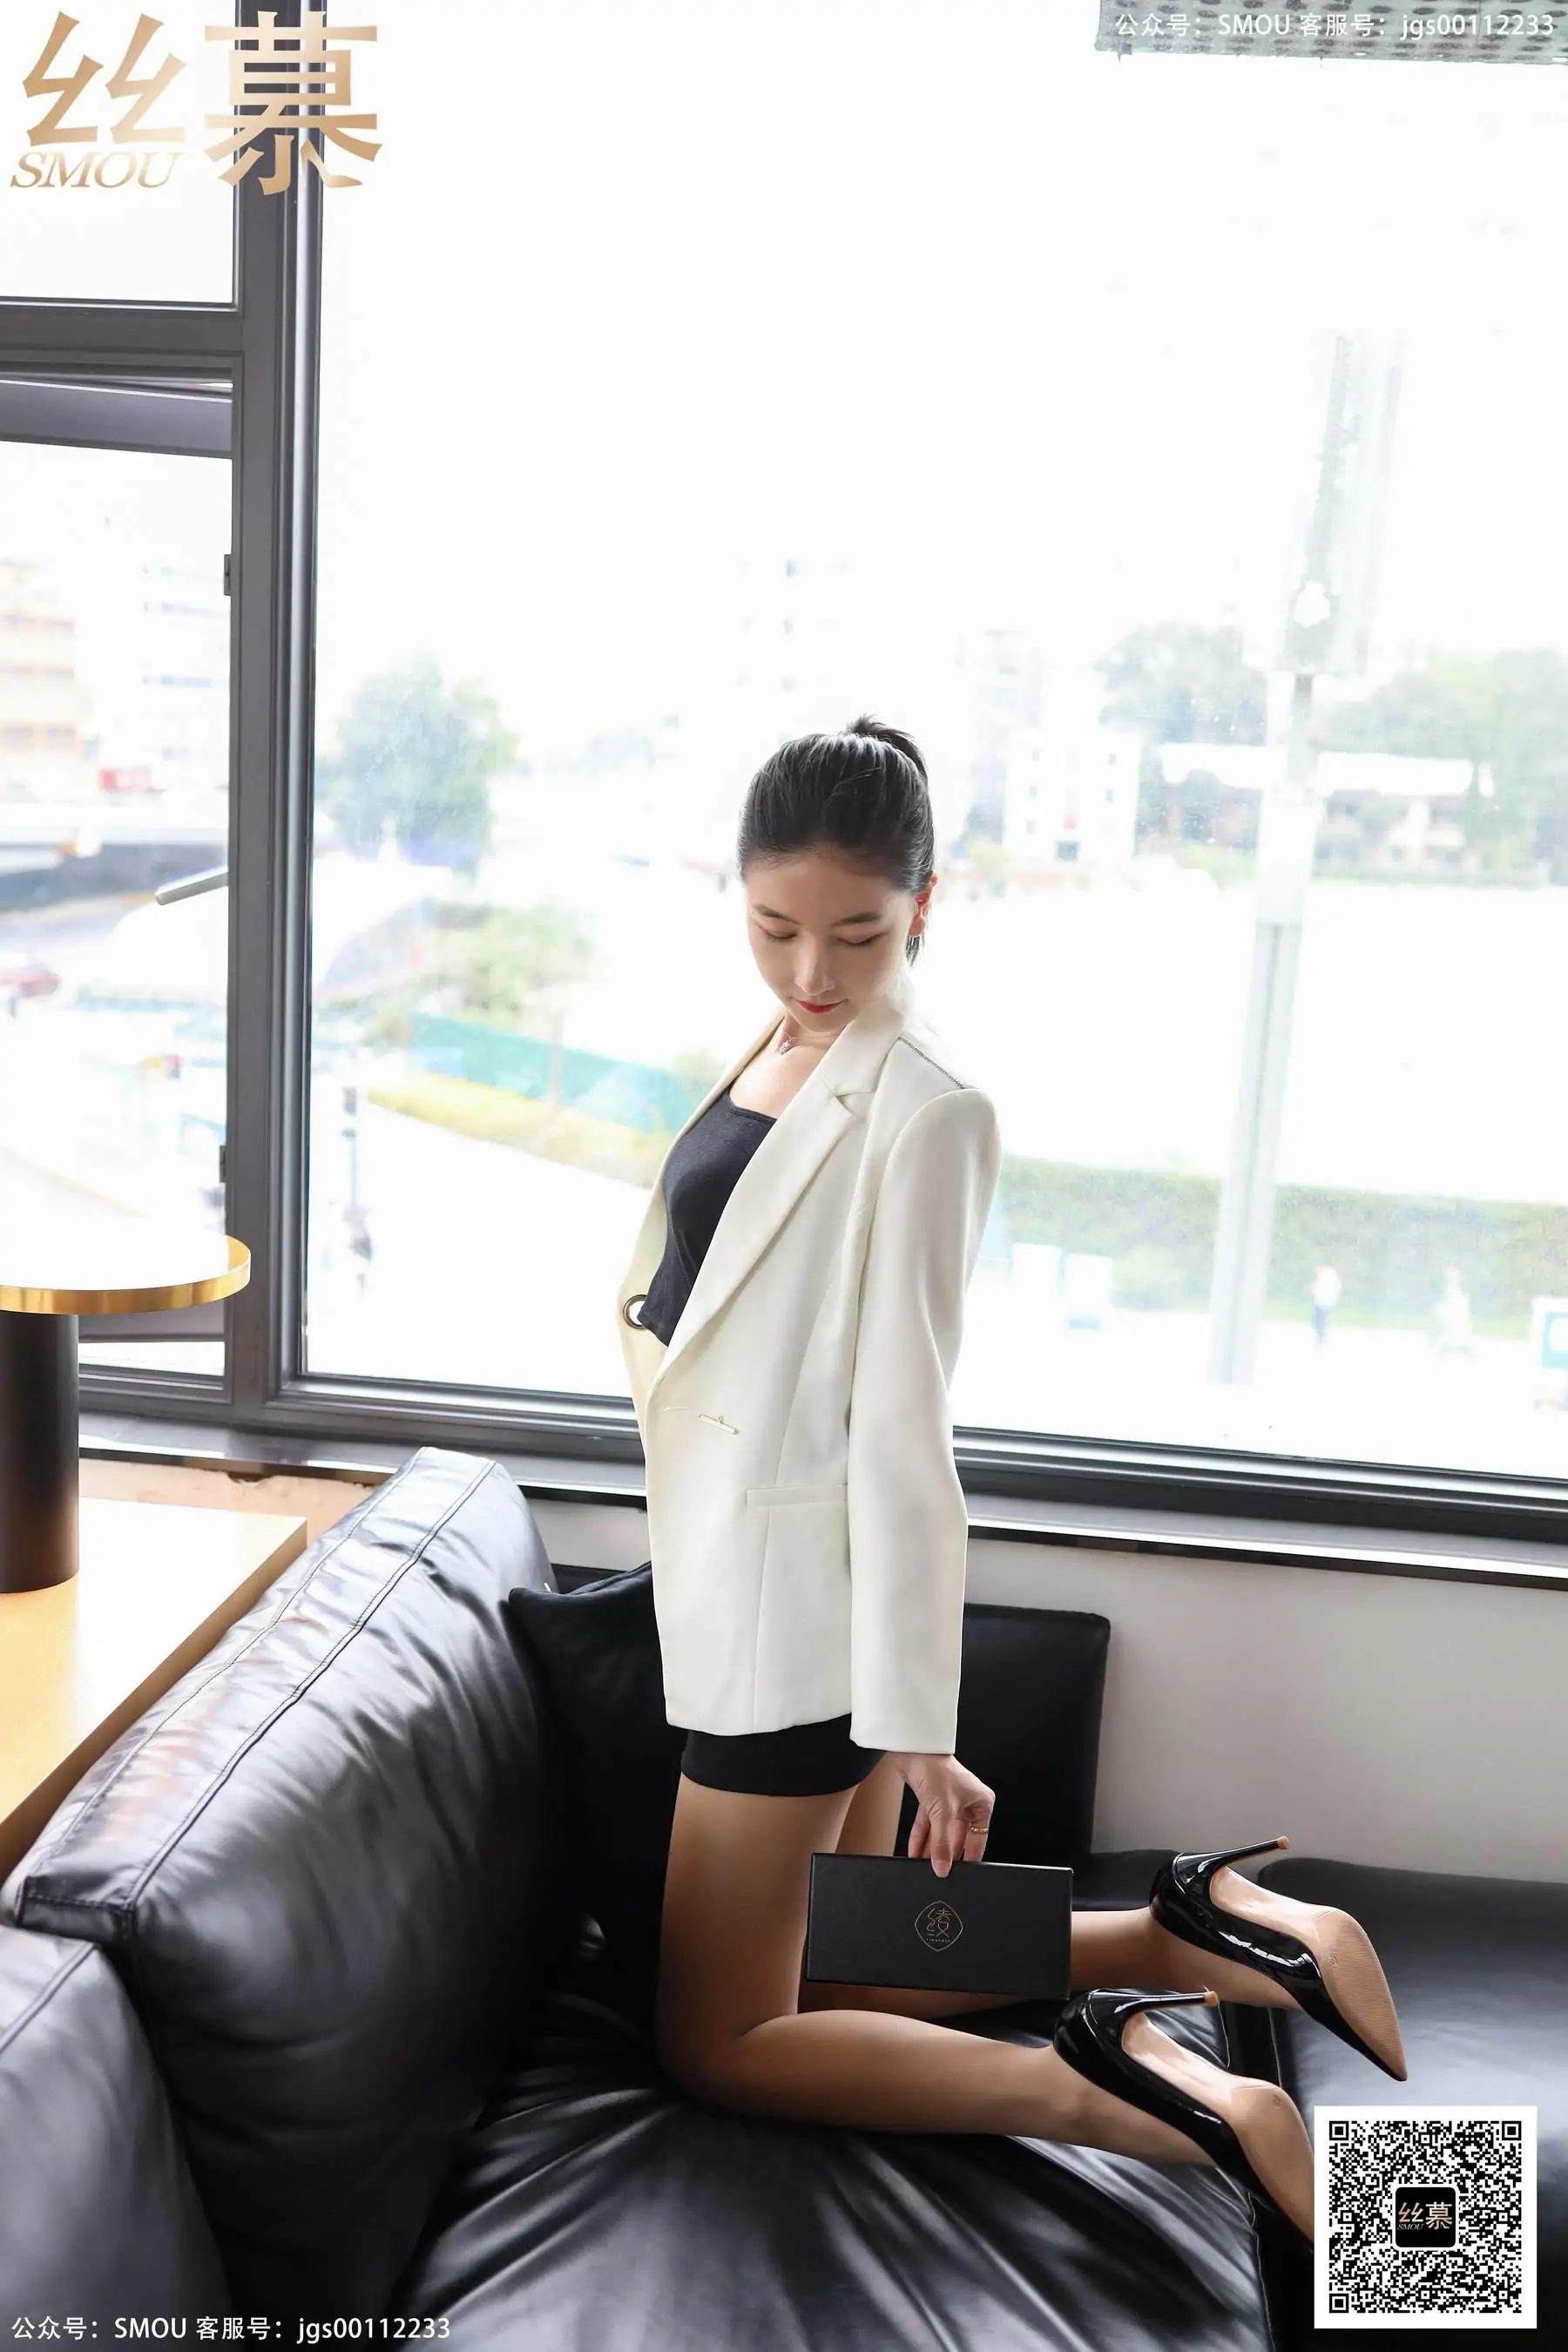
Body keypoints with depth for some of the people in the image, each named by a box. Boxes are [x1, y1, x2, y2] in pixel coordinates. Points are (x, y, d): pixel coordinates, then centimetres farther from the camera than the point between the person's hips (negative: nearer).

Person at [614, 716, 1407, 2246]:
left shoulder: (922, 1112, -19)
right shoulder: (781, 1054, 7)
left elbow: (901, 1425, -21)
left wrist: (919, 1722, -17)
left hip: (800, 1593, -9)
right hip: (751, 1565, 9)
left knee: (718, 2043, 5)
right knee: (833, 1975, 19)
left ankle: (1119, 2089, 0)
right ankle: (1203, 1935, 17)